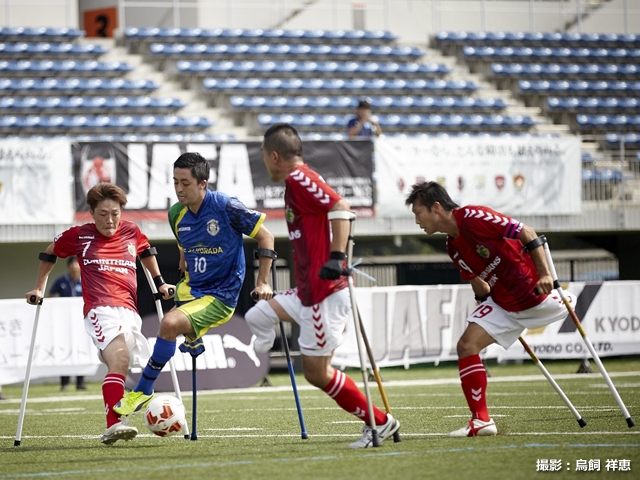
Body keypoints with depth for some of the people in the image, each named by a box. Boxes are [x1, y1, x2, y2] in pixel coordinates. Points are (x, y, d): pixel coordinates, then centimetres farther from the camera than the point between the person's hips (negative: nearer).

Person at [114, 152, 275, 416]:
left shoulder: (225, 206, -16)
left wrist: (263, 282, -8)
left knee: (170, 323, -25)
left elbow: (265, 236, -7)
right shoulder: (176, 215, 2)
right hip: (189, 291, 8)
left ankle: (143, 391, -13)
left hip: (220, 297, -8)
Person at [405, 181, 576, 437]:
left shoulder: (473, 217, -21)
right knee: (467, 346, -7)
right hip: (502, 305, 7)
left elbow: (527, 234, -20)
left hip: (537, 292, -7)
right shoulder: (453, 248, 4)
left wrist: (544, 274, -27)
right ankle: (481, 421, -6)